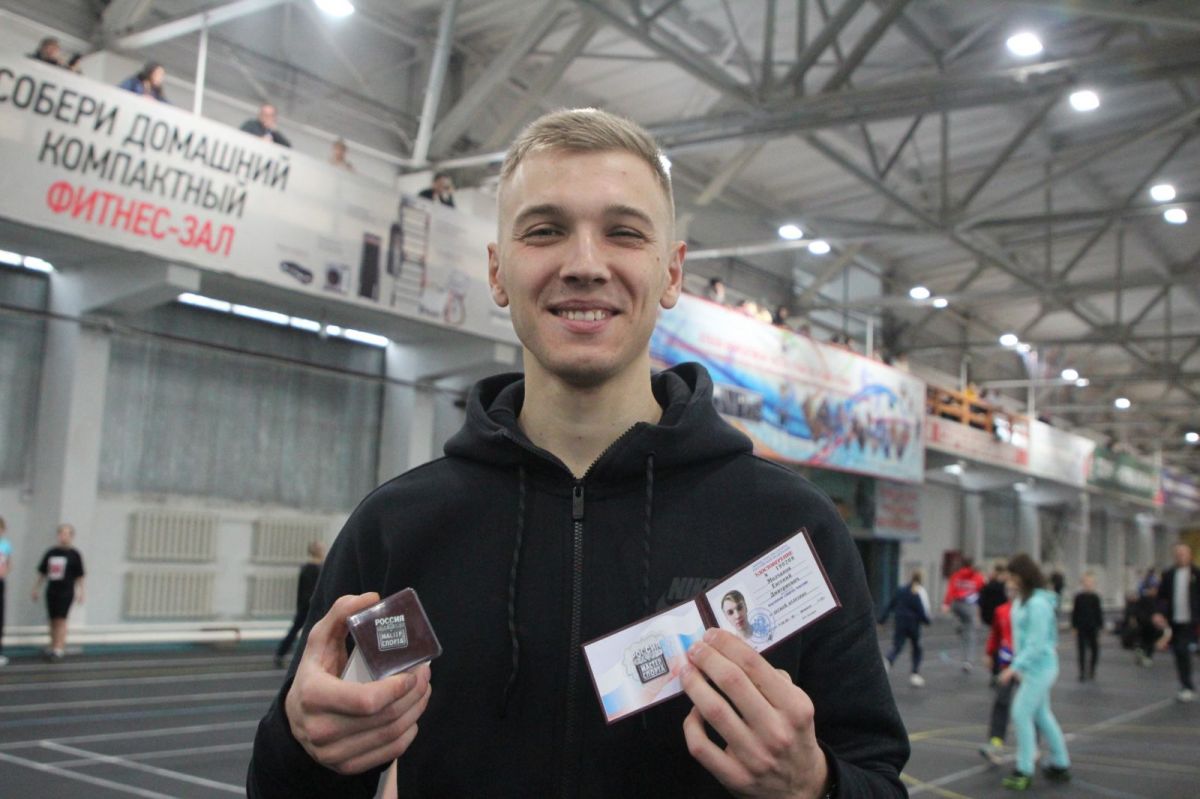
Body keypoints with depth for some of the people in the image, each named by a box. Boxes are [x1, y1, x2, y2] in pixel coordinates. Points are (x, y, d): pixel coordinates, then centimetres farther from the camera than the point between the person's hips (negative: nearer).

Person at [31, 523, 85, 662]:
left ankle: (58, 650, -9)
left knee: (61, 620, -8)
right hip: (51, 591, 4)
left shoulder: (74, 555, -1)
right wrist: (36, 588, 14)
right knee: (53, 621, 10)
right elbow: (42, 572, 16)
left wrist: (80, 592, -2)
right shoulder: (51, 553, 9)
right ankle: (53, 646, 20)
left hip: (66, 592, -4)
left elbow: (79, 576, 1)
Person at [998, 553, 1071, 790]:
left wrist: (1015, 667, -23)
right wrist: (1018, 666, 14)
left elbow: (1036, 644, -23)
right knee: (1042, 715, 17)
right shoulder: (1021, 600, 7)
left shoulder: (1038, 603, -21)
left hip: (1039, 668, -9)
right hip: (1030, 667, 9)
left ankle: (1024, 771, 2)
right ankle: (1060, 765, 29)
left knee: (1021, 714, -6)